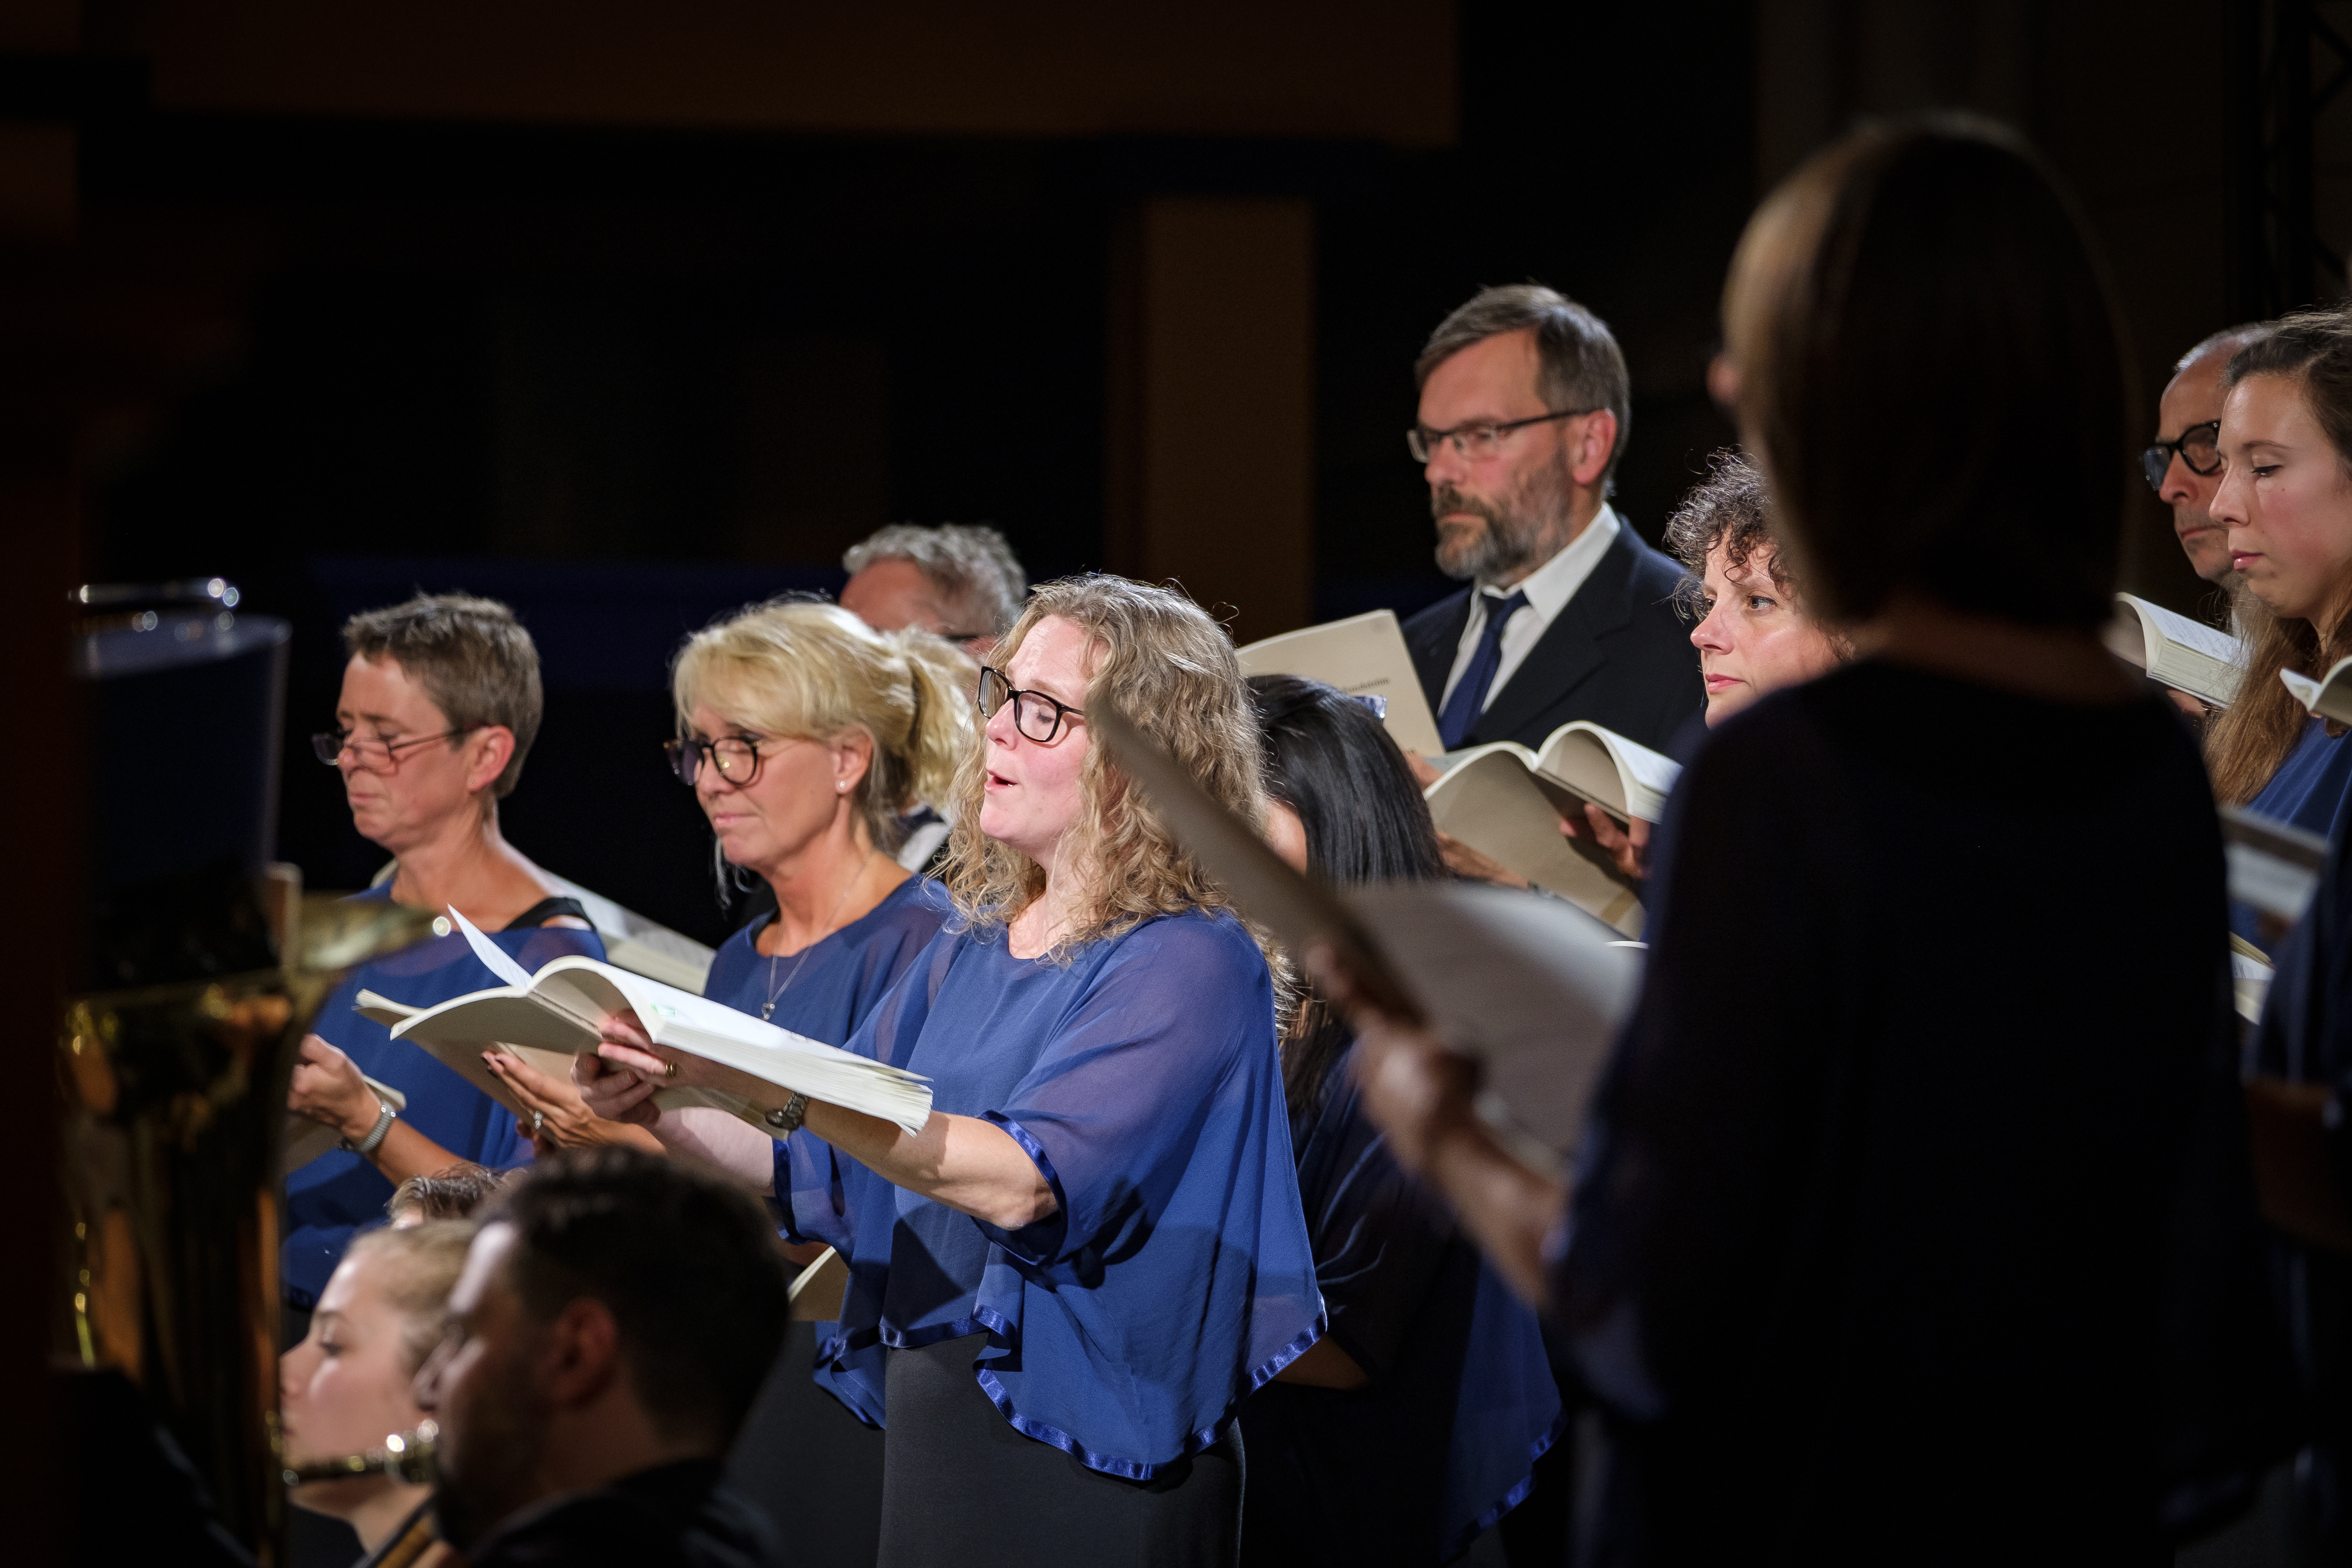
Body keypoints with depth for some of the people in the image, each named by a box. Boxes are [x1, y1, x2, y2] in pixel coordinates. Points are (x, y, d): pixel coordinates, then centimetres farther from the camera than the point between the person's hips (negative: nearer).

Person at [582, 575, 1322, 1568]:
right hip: (928, 1438, 7)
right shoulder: (969, 952, 13)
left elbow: (1025, 1183, -24)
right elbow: (831, 1180, 16)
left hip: (1091, 1477, -7)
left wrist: (781, 1091, -30)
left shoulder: (1189, 965, -12)